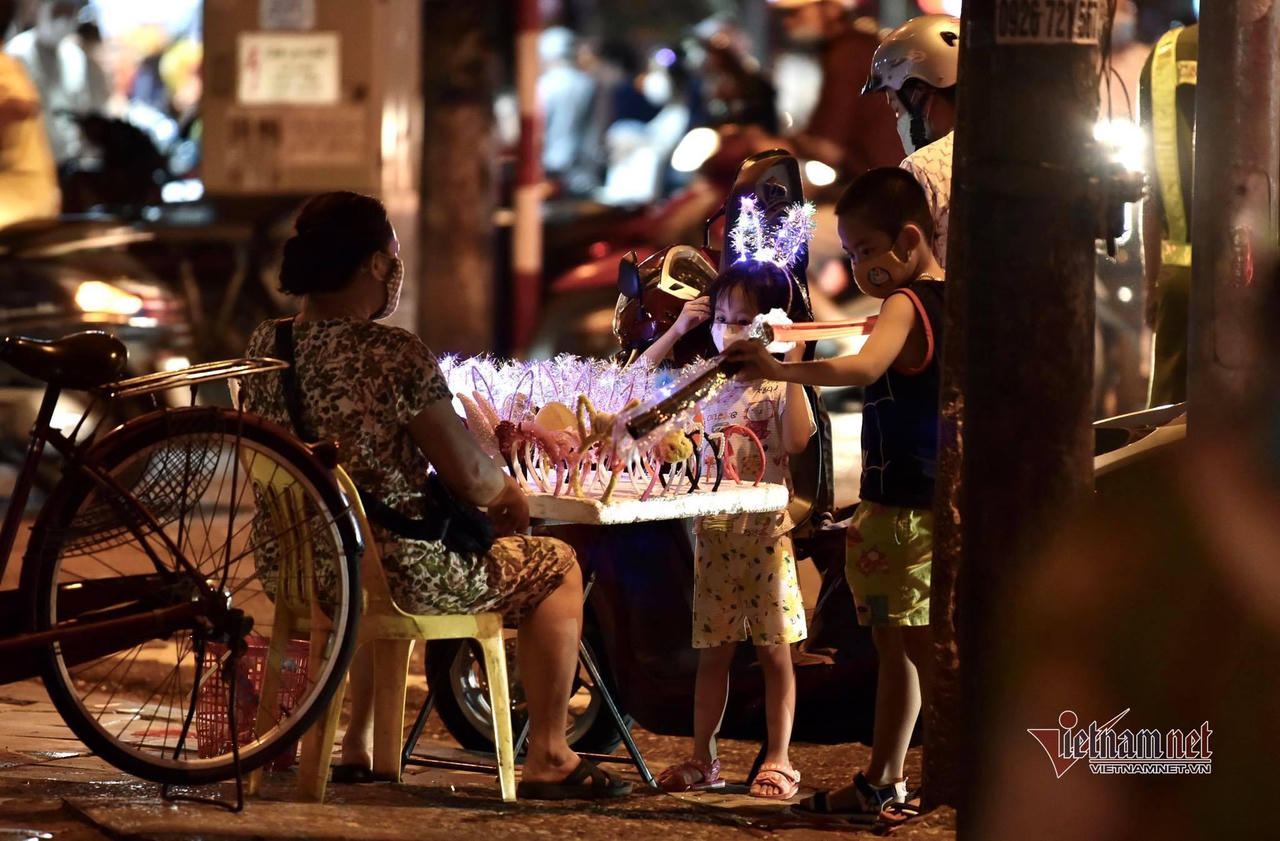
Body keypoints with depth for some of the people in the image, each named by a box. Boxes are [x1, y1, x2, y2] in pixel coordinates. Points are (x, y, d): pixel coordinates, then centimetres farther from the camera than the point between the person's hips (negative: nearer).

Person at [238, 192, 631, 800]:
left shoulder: (263, 347, -1)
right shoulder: (393, 354, -21)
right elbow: (469, 477, -16)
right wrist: (509, 494, 8)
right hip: (394, 577, -7)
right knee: (554, 566, 16)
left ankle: (358, 745, 42)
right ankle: (548, 759, 18)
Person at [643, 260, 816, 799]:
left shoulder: (779, 387, -5)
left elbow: (798, 440, -22)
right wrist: (675, 332, 6)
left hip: (764, 532, -5)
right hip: (713, 533, 5)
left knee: (774, 650, 1)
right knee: (713, 650, 10)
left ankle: (778, 761, 6)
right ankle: (702, 759, 16)